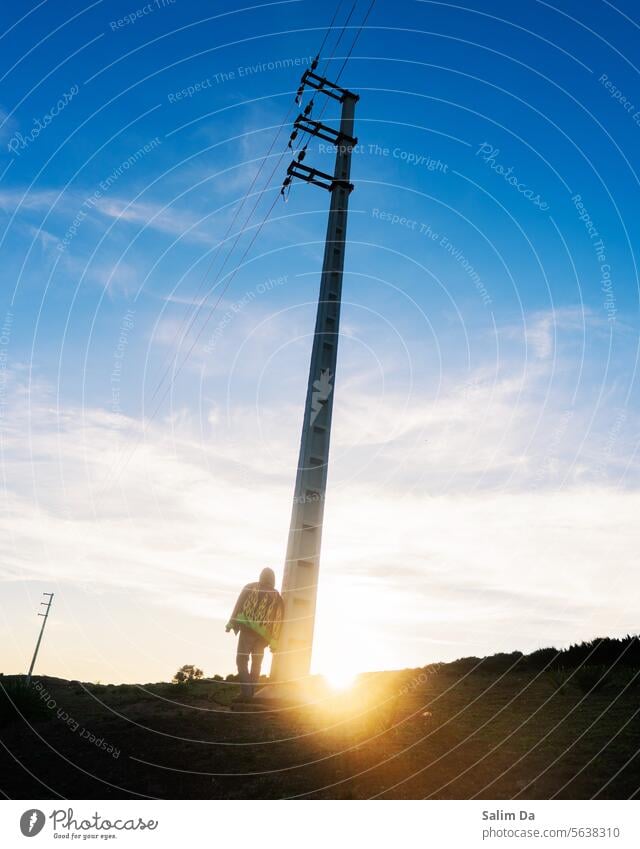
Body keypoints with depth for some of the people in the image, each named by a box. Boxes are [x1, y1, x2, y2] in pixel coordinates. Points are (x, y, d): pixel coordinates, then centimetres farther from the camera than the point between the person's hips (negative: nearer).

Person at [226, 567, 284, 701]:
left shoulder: (250, 587, 8)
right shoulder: (277, 597, 10)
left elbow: (239, 605, -1)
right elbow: (278, 620, 5)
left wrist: (231, 623, -2)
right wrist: (273, 641, 5)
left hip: (247, 629, -2)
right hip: (263, 634, 3)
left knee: (242, 660, 0)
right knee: (257, 662, 18)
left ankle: (246, 691, -12)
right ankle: (251, 692, 19)